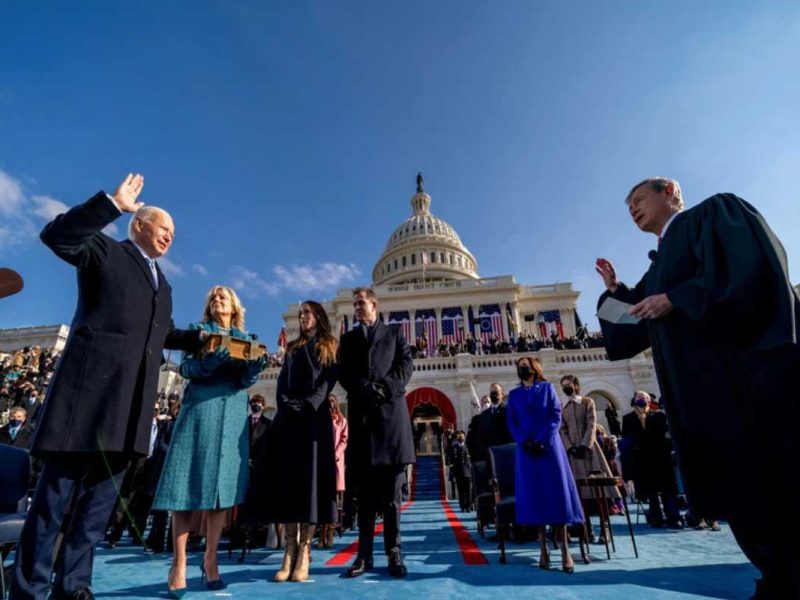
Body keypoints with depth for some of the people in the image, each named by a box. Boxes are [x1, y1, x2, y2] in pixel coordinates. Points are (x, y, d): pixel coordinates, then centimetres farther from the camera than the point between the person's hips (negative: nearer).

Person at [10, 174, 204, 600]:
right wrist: (113, 203, -18)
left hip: (130, 401, 7)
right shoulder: (105, 250, 6)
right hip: (90, 388, -7)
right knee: (57, 493, 0)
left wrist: (204, 338, 16)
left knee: (100, 498, 10)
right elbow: (55, 235, -12)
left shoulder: (163, 284, 25)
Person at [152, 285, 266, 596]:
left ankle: (210, 559, 11)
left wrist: (256, 366, -17)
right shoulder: (198, 330, 12)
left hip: (232, 412, 2)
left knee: (223, 483, 1)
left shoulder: (245, 338, 15)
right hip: (199, 408, -2)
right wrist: (209, 361, -22)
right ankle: (178, 564, 3)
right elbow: (186, 368, -1)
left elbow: (244, 381, 5)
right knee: (189, 482, -5)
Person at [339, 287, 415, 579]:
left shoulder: (394, 334, 15)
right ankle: (364, 553, 11)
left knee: (392, 491, 2)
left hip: (391, 412, -1)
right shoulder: (348, 338, 19)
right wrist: (366, 390, -12)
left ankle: (394, 552, 8)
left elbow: (406, 365, 2)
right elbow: (344, 373, 6)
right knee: (365, 490, 5)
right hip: (361, 414, 2)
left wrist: (385, 389, -13)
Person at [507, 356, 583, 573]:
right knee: (534, 495, 1)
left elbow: (556, 416, -2)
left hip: (549, 447, -1)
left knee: (557, 493, -3)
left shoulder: (547, 387, 6)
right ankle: (543, 549, 8)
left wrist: (542, 441, -13)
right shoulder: (514, 394, 11)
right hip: (526, 449, 2)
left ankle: (565, 550, 2)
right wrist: (524, 442, -12)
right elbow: (511, 422, 5)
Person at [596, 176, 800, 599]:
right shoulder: (658, 269, 25)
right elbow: (634, 329, 25)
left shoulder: (715, 211, 6)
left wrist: (674, 299, -15)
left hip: (749, 366, -8)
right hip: (703, 387, 8)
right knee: (738, 488, 8)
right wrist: (614, 290, 18)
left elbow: (748, 265, -14)